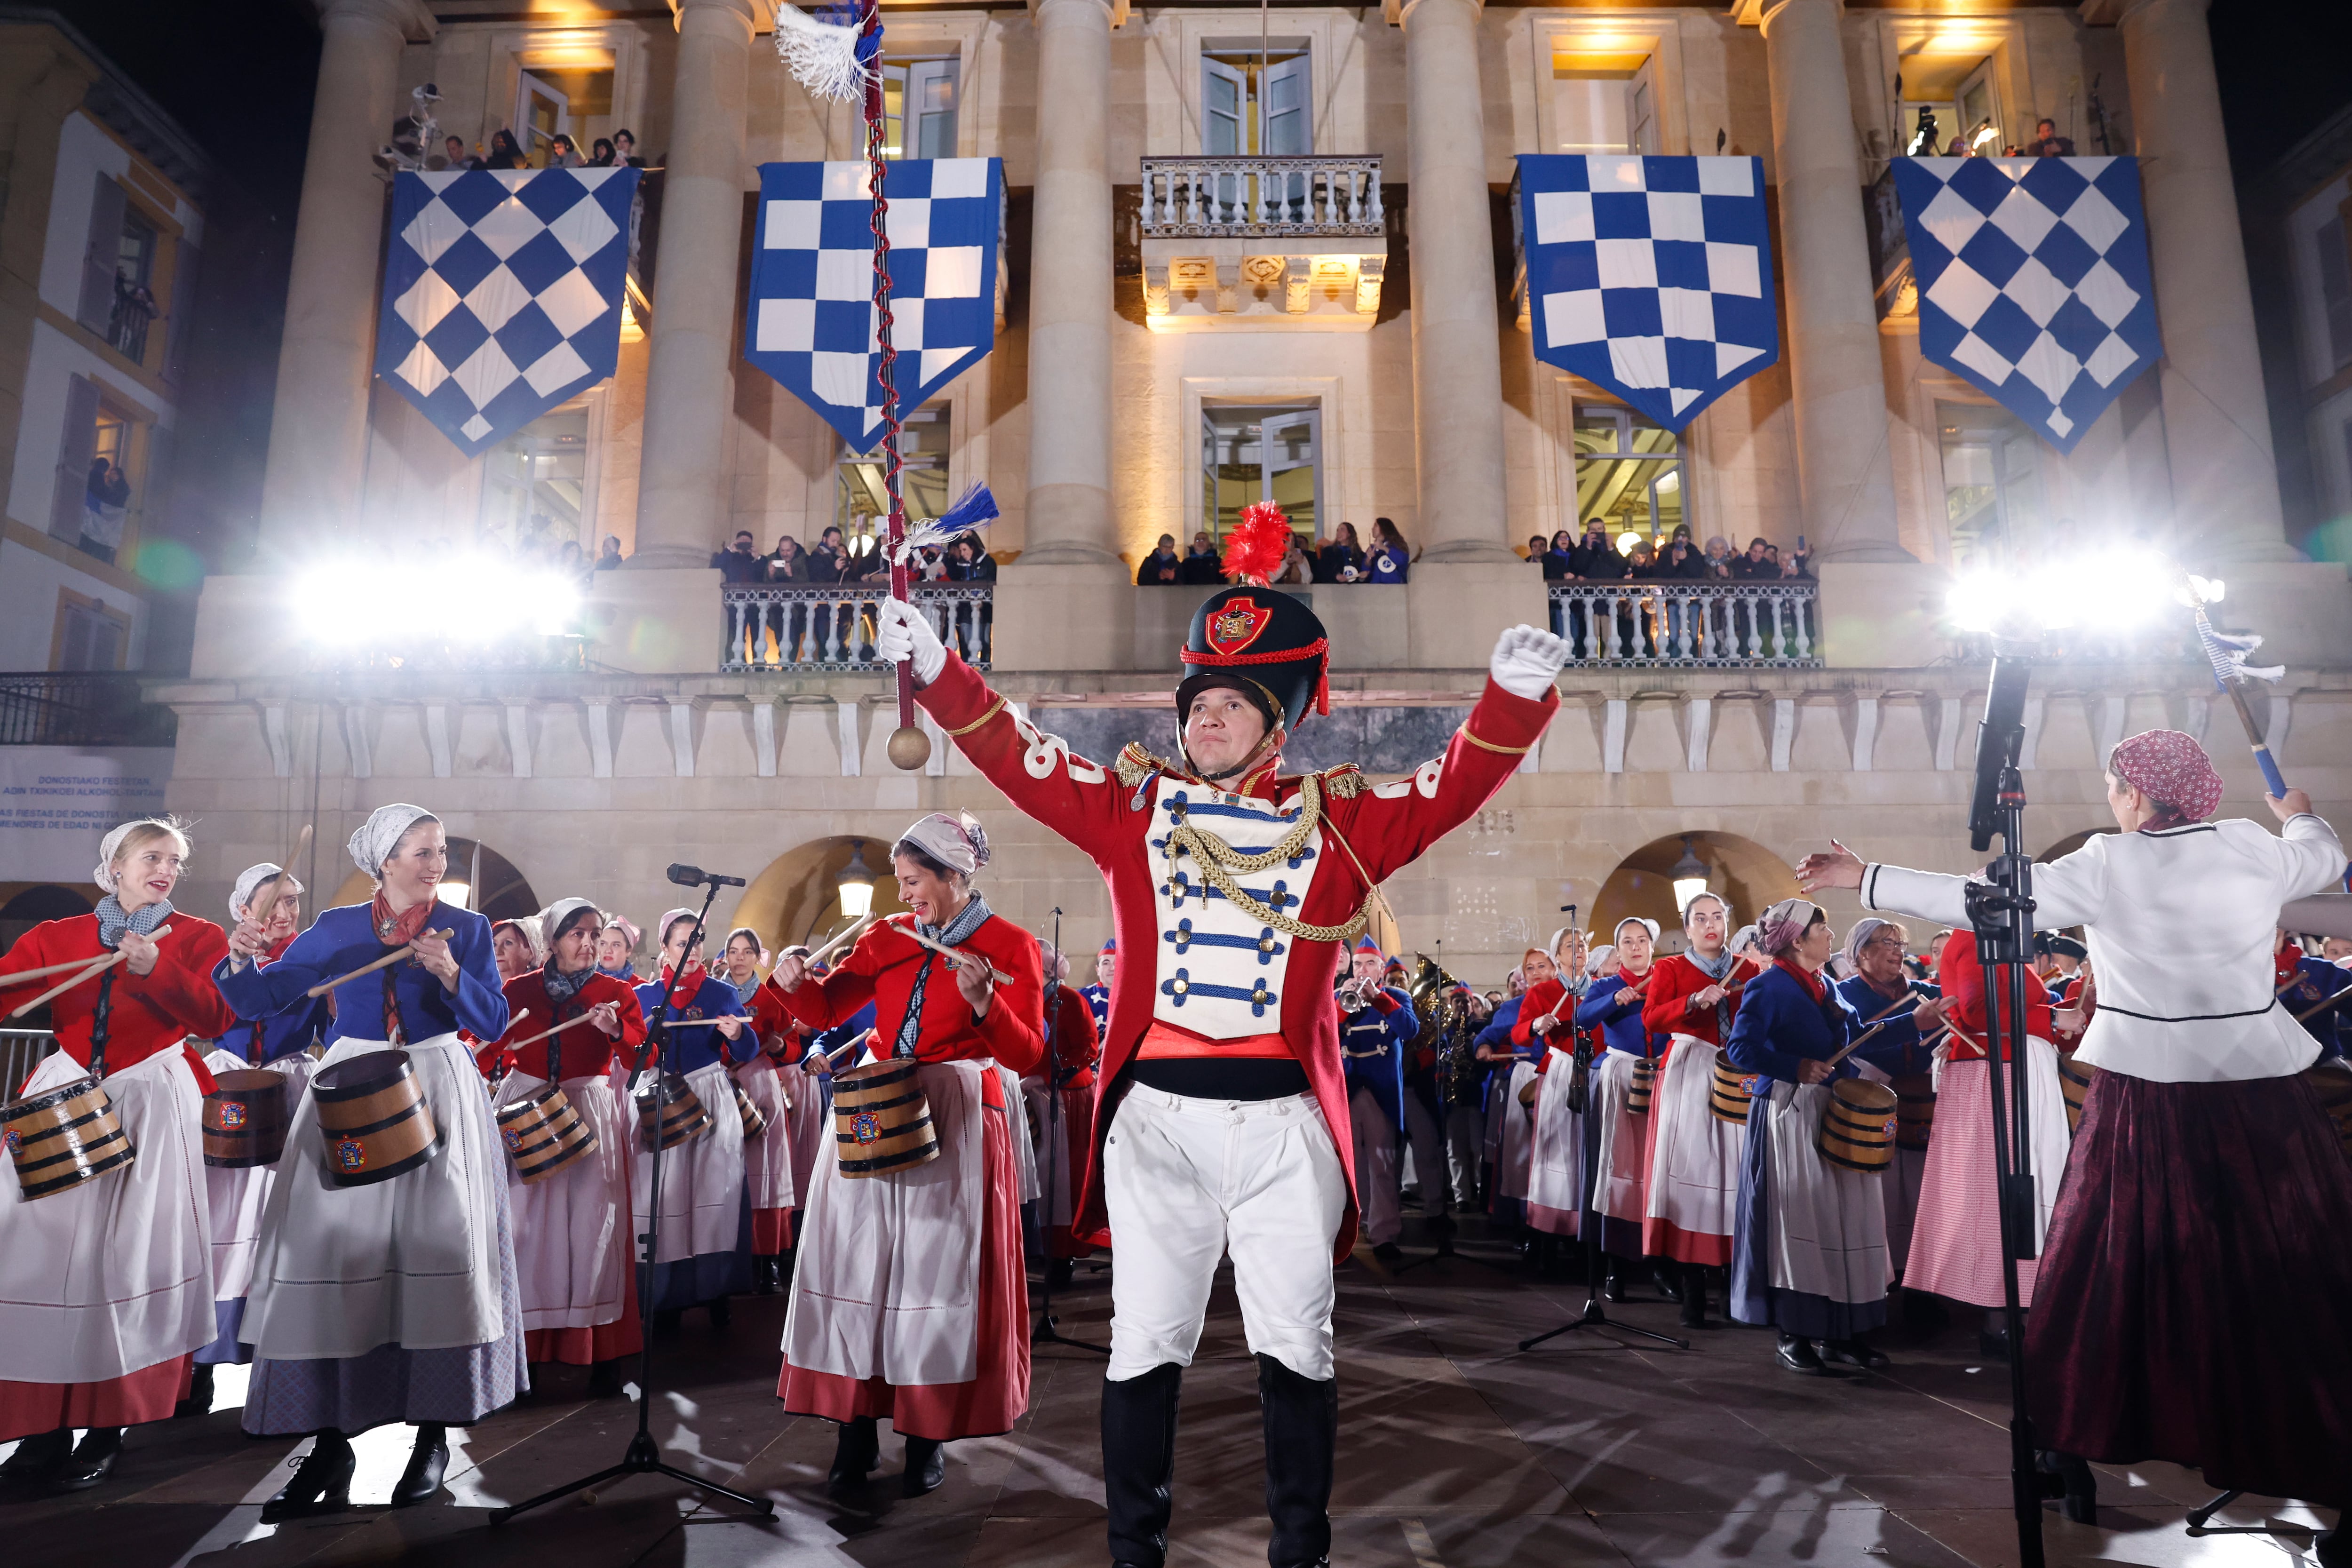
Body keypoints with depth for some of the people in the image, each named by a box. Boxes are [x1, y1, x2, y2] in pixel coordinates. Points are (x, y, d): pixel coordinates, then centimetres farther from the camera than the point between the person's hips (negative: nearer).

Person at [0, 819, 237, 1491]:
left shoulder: (198, 938, 5)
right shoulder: (57, 936, 11)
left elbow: (218, 1019, -7)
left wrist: (159, 969, -17)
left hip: (150, 1107, -2)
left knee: (125, 1253, -4)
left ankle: (108, 1428, 7)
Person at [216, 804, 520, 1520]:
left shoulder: (466, 928, 4)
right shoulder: (337, 926, 8)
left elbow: (492, 1023, -2)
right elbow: (263, 998, 4)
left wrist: (450, 974, -19)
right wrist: (242, 960, -16)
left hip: (437, 1093, -1)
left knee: (436, 1246, -5)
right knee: (334, 1248, -4)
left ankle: (434, 1433, 6)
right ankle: (330, 1441, 5)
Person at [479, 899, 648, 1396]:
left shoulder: (617, 993, 3)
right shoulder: (519, 990, 7)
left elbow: (643, 1060, -4)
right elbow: (492, 1049, 11)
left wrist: (617, 1030, -22)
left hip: (590, 1114, -1)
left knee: (593, 1227, -4)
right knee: (526, 1226, 0)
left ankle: (602, 1353, 3)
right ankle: (521, 1346, 11)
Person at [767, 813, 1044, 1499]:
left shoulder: (1010, 945, -4)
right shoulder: (887, 935, 9)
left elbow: (1029, 1057, -10)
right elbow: (826, 1009, 5)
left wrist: (983, 1003, -26)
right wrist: (794, 981, -14)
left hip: (955, 1125, -4)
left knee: (938, 1271, 1)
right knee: (861, 1264, 4)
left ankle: (929, 1435, 16)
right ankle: (858, 1428, 16)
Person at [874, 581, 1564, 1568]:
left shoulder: (1337, 818, 6)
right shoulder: (1135, 803, 7)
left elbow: (1456, 786, -2)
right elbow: (1014, 756, 1)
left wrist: (1517, 698, -19)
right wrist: (937, 671, -13)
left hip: (1285, 1123, 0)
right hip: (1155, 1116, 0)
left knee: (1296, 1349, 9)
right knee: (1145, 1346, 8)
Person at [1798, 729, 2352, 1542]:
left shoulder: (2103, 867, -7)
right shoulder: (2252, 849, 0)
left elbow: (1973, 899, -9)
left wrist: (1862, 878, -2)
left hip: (2147, 1100, -1)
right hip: (2261, 1097, 1)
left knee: (2113, 1269, 11)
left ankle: (2072, 1450, 22)